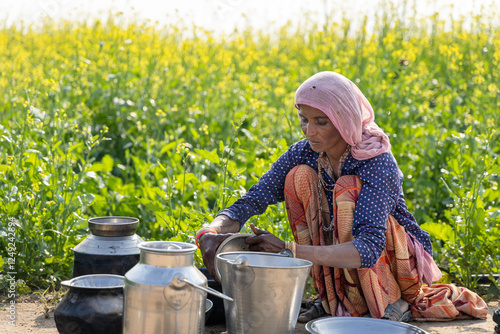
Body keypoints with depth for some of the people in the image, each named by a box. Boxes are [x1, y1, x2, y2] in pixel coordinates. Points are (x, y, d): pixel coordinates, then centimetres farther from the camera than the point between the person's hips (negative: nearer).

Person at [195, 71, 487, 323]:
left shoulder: (378, 163, -28)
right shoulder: (303, 154, -12)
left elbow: (370, 248, -39)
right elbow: (250, 203, -15)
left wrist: (290, 251, -48)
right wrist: (211, 233, -37)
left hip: (400, 258, -5)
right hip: (341, 257, 5)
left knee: (347, 188, -30)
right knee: (299, 176, -18)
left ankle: (390, 301, -14)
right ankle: (335, 296, -6)